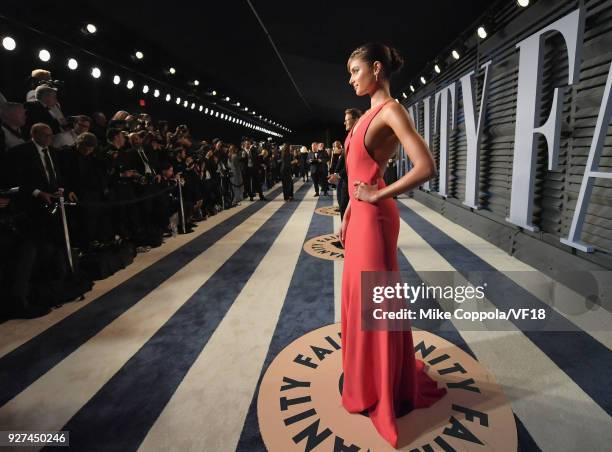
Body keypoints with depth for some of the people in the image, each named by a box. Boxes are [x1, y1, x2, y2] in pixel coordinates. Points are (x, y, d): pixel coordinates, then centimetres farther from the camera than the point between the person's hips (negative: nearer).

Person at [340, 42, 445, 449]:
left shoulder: (391, 110, -13)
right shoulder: (369, 114, 15)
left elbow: (427, 168, -24)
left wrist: (378, 196, -16)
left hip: (374, 217, -9)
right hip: (359, 216, 9)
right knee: (359, 296, 19)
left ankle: (388, 390, 25)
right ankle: (367, 373, 41)